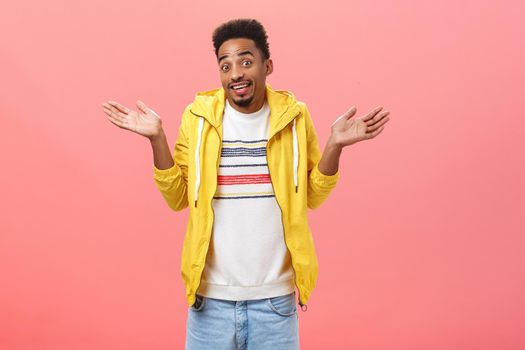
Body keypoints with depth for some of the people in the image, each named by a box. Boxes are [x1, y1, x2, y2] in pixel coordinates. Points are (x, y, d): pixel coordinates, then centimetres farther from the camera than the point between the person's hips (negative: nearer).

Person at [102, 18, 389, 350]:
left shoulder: (293, 117, -2)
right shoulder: (199, 117, -2)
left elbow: (312, 197, 2)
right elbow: (178, 198, 0)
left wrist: (335, 144, -11)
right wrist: (157, 138, -10)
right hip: (211, 296, 0)